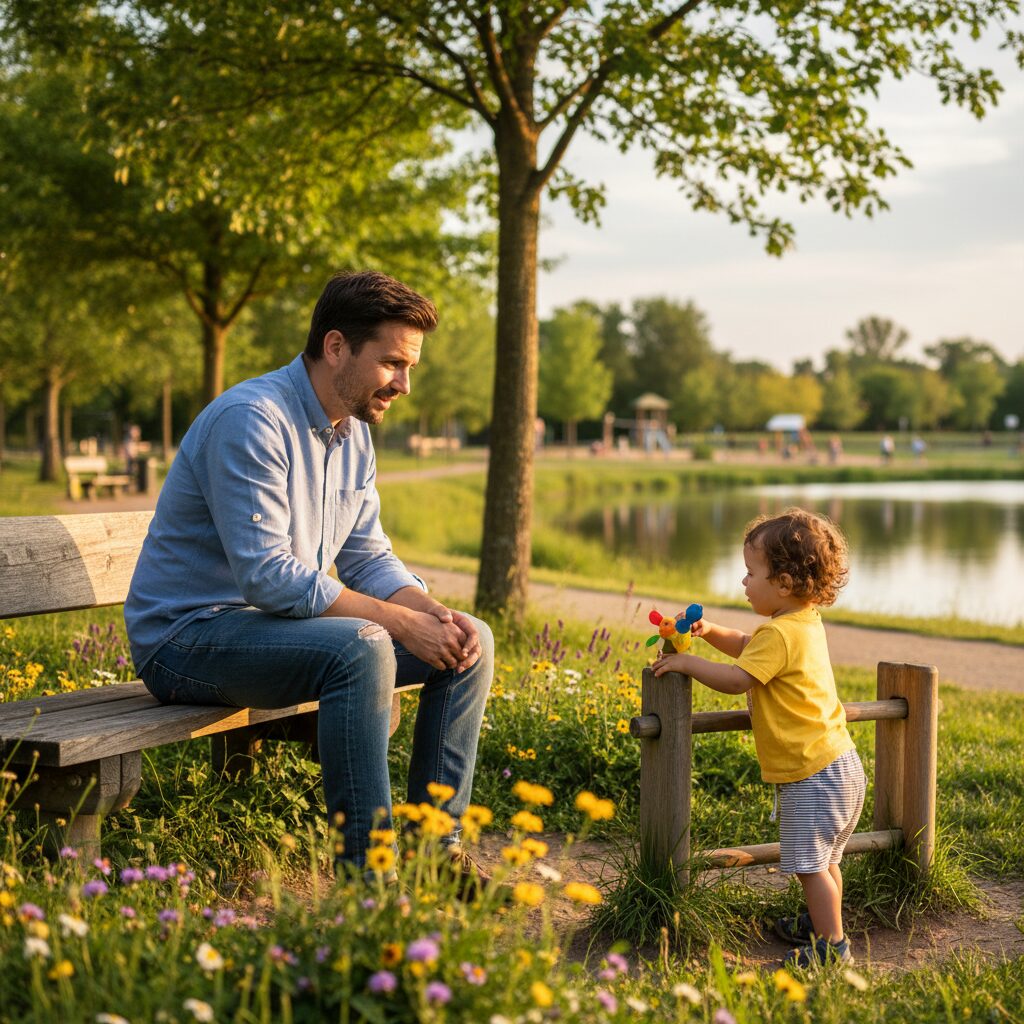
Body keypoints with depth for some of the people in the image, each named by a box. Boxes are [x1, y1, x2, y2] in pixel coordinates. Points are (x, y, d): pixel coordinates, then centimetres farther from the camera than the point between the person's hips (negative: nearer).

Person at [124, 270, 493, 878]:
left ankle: (435, 843, 3)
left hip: (281, 623, 9)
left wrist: (436, 613, -11)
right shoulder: (253, 419, -22)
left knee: (471, 643, 0)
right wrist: (402, 621, -25)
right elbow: (268, 576, -29)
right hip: (188, 636, -9)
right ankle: (367, 870, -27)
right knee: (361, 649, -36)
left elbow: (369, 558, 10)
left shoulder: (353, 433, 8)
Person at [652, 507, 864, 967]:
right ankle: (822, 922, 37)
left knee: (809, 862, -4)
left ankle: (831, 946, 2)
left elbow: (736, 679, -25)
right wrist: (711, 631, 7)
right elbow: (747, 646, 23)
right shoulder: (806, 623, 12)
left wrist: (687, 662, -14)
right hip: (836, 763, 10)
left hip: (812, 773, -10)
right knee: (821, 858, 23)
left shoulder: (780, 634, -21)